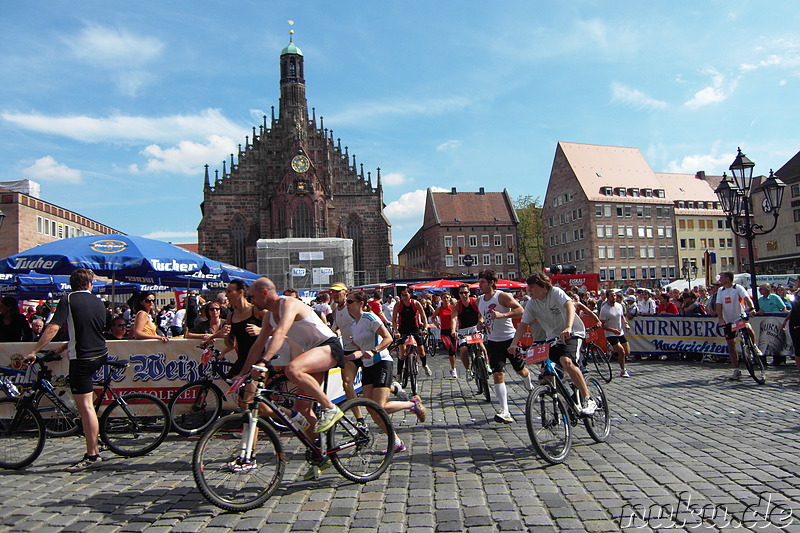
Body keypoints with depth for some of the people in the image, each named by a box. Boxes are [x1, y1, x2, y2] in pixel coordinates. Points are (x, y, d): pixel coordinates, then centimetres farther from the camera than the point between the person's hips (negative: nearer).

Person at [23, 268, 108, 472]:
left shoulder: (68, 300, -6)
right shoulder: (98, 301, 10)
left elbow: (53, 328, -16)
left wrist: (33, 352, -11)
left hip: (82, 358, -6)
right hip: (101, 355, 7)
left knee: (85, 406, -5)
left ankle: (92, 456, -3)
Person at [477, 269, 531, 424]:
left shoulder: (502, 296, -13)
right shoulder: (480, 300, 7)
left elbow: (520, 310, -20)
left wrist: (502, 315, -30)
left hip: (509, 339, -4)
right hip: (493, 341, 4)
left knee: (521, 370, 12)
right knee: (498, 375, -9)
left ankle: (530, 387, 48)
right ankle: (505, 412, -12)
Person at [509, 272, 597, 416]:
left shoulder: (555, 292, -16)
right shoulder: (532, 304, -1)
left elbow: (569, 306, -33)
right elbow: (523, 324, -2)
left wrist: (568, 328, -51)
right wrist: (514, 344, -17)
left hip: (572, 334, -6)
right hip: (552, 337, 7)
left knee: (566, 361, -32)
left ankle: (588, 400, -21)